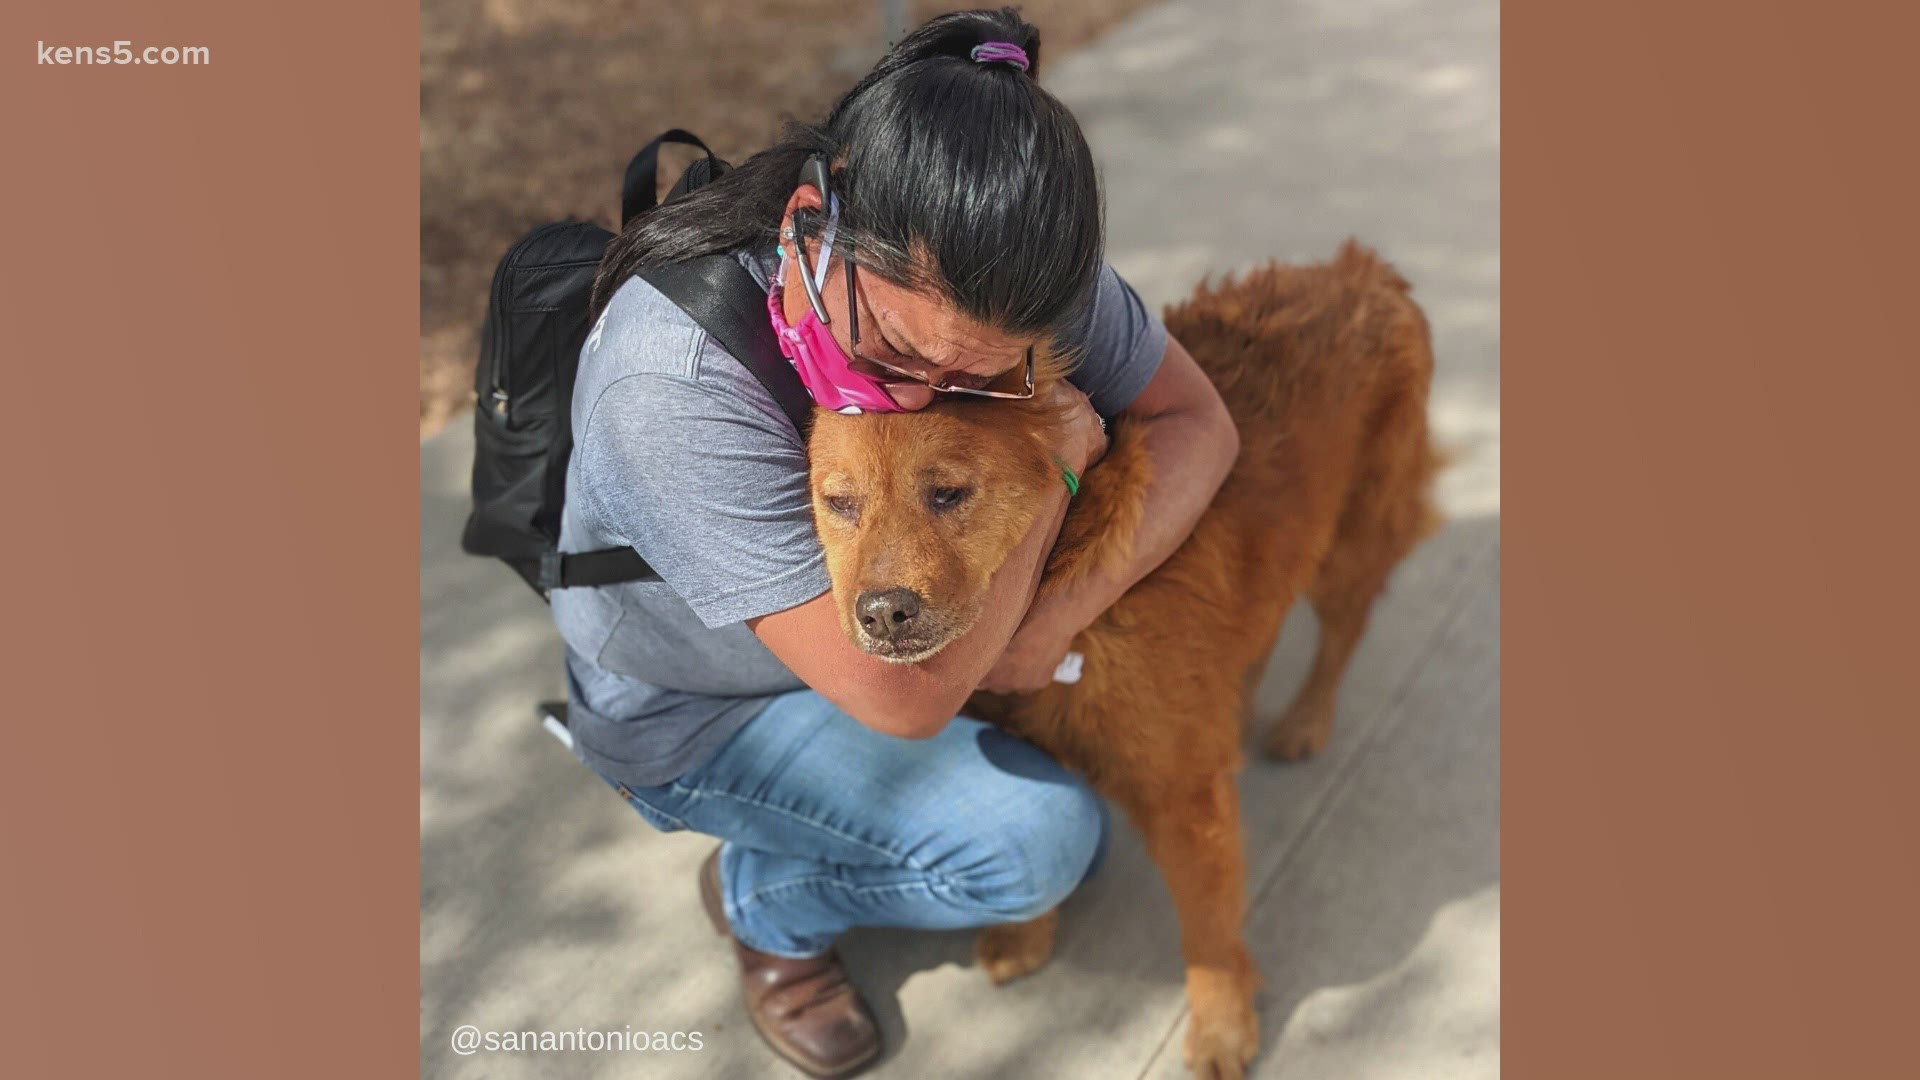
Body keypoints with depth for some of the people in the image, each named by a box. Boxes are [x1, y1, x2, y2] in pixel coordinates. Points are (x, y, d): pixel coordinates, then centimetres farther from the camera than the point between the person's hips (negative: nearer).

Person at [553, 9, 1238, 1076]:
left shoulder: (1008, 264, -25)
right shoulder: (671, 383, -41)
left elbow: (1199, 419, -14)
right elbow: (907, 693, -40)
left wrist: (1062, 616, -28)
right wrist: (1054, 463, -32)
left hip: (901, 606, 5)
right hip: (702, 712, -5)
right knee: (1036, 845, -20)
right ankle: (763, 901, 8)